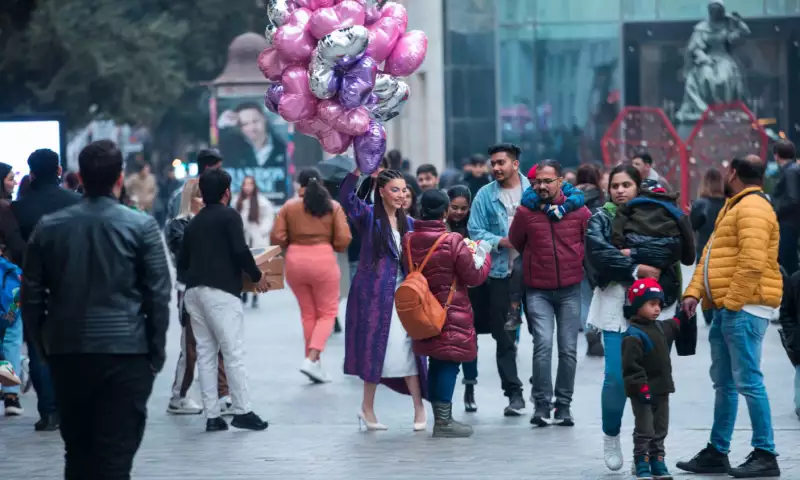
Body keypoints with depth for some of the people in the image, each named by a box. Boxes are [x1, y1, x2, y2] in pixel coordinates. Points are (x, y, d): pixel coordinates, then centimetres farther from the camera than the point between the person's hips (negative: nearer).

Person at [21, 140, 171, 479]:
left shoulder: (48, 227, 4)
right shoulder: (141, 227, -5)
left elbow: (31, 297, 6)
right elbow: (159, 295, -5)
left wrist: (43, 347, 15)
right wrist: (157, 350, 4)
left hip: (67, 352, 3)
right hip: (126, 351, -3)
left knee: (78, 453, 13)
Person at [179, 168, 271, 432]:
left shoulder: (194, 222, 18)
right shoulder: (229, 216, -3)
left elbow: (181, 262, 18)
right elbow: (240, 251, -14)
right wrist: (257, 276, 0)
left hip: (193, 291, 7)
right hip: (221, 291, -7)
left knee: (205, 353, 7)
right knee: (234, 352, -3)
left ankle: (212, 416, 6)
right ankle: (242, 411, -4)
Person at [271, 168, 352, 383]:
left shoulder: (289, 206, 1)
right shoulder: (333, 206, 0)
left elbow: (277, 238, -4)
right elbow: (344, 239, -6)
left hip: (295, 260, 2)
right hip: (323, 259, -2)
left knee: (308, 313, 15)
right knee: (327, 313, 8)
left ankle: (314, 363, 18)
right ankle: (312, 359, -10)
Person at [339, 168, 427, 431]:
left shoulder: (408, 223, 11)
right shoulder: (369, 216, -4)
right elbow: (346, 197, -22)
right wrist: (358, 171, -34)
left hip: (402, 293, 4)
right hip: (374, 292, -4)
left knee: (407, 347, 0)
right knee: (375, 345, 4)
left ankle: (418, 408, 5)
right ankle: (368, 408, 17)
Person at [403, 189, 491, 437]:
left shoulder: (409, 240, -3)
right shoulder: (452, 242, -18)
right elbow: (474, 277, -10)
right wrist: (485, 259, 8)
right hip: (452, 313, -6)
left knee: (435, 363, 14)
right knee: (449, 364, -1)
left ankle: (439, 417, 20)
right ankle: (444, 421, -1)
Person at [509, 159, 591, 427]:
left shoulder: (578, 210, -4)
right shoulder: (526, 211, -4)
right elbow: (515, 243, 11)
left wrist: (578, 263, 10)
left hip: (570, 289, 1)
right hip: (538, 291, -1)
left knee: (569, 349, 4)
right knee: (543, 344, -15)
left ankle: (563, 405, 14)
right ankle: (541, 404, -10)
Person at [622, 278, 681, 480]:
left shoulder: (661, 327, 9)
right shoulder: (633, 335, -18)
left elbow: (674, 328, 32)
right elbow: (631, 365, -22)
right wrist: (641, 387, -25)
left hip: (661, 389, 8)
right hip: (643, 393, -8)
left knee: (660, 429, 13)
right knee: (644, 430, -4)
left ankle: (657, 462, 21)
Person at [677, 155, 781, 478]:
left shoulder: (752, 208, -11)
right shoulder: (734, 207, 22)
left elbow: (753, 262, -22)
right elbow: (710, 257, 21)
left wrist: (733, 302, -20)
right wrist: (694, 293, 9)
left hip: (744, 307, -11)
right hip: (725, 307, 11)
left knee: (748, 381, -11)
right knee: (723, 383, 13)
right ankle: (716, 453, 19)